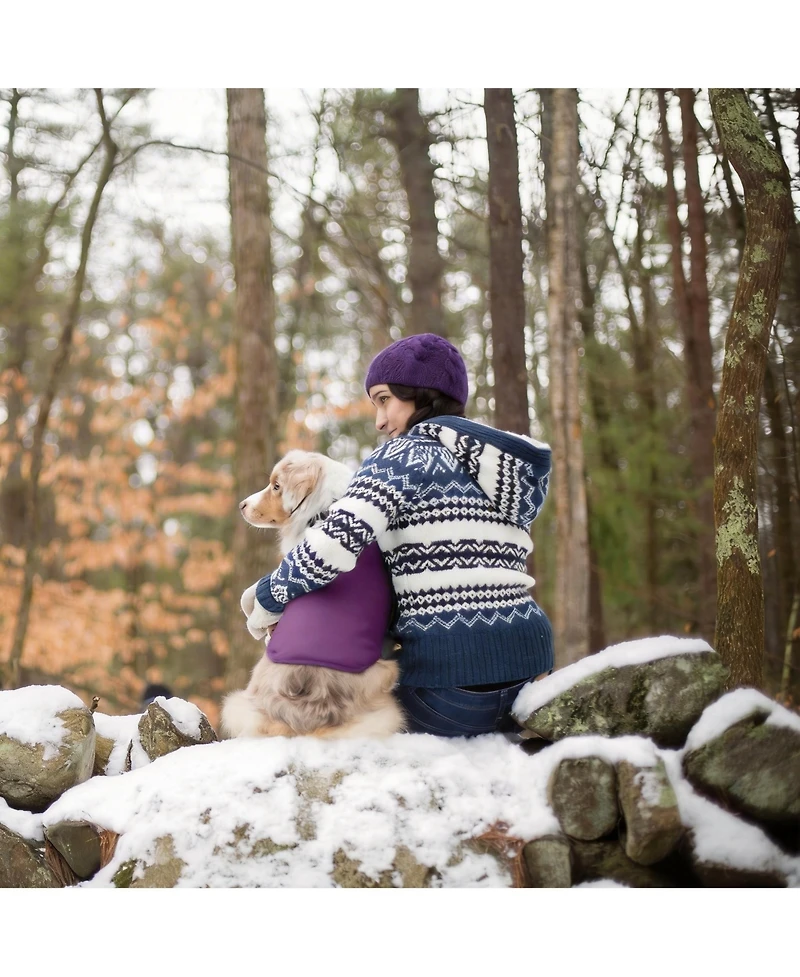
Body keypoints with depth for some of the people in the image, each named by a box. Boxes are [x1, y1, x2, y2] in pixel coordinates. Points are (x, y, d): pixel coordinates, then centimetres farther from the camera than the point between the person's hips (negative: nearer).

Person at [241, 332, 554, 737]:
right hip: (529, 661, 7)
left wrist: (268, 598, -2)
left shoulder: (407, 454, -5)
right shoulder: (511, 466, 18)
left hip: (450, 671, -6)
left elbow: (335, 544, -19)